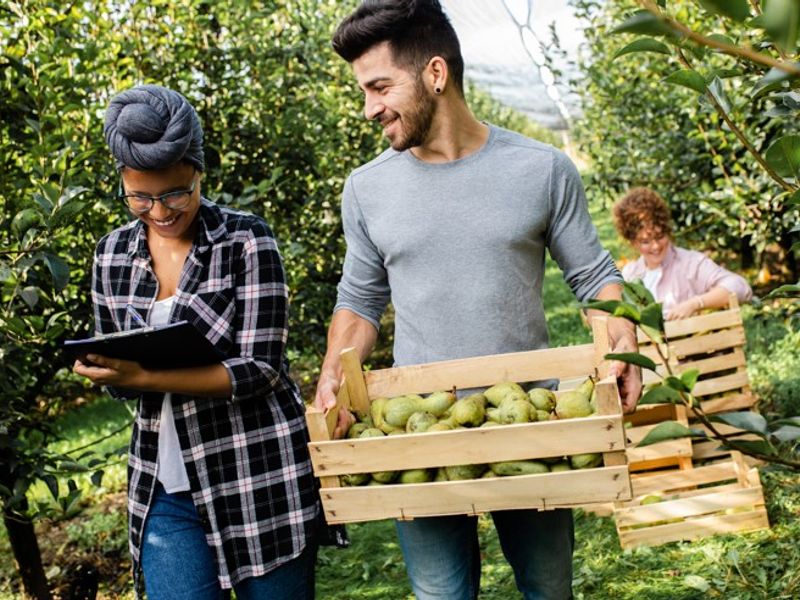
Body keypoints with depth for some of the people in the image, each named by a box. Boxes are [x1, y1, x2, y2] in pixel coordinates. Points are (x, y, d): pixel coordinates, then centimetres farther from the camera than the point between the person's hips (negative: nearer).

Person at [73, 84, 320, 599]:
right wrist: (106, 369, -12)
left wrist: (145, 376, -24)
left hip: (258, 477, -3)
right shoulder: (114, 254, 6)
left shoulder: (247, 241, -8)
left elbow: (259, 370, -14)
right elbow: (120, 377, 13)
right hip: (165, 492, 4)